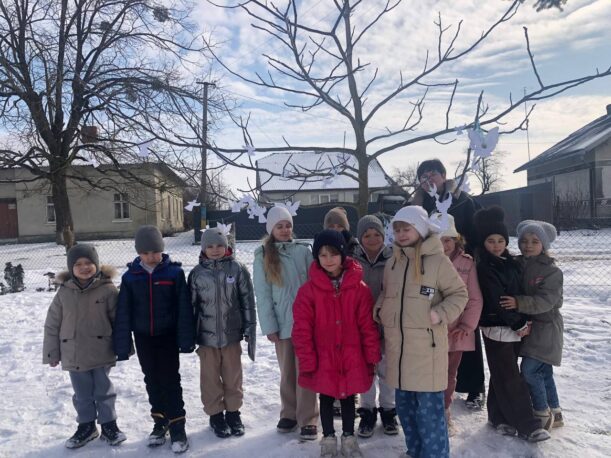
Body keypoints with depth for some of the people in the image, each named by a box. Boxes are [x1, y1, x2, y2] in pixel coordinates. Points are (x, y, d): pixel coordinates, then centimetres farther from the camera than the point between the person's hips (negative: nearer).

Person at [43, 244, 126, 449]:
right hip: (74, 354, 2)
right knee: (82, 394, 15)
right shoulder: (64, 292, -3)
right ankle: (86, 425, 33)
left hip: (101, 353, -2)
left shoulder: (107, 289, -10)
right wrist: (52, 353, 5)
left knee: (103, 391, 11)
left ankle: (108, 425, 27)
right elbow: (52, 324, 4)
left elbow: (119, 320, -4)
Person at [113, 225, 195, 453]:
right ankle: (160, 421, 29)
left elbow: (184, 308, -10)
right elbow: (123, 313, -2)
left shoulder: (174, 272, -11)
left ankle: (177, 427, 10)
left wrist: (186, 339, -11)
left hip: (168, 336, -3)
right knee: (152, 380, 14)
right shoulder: (130, 276, -4)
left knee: (170, 380, 1)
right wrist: (122, 345, -3)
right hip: (143, 338, 3)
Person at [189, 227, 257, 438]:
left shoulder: (237, 269, -4)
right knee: (211, 378, 11)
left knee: (233, 376, 13)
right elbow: (190, 304, 3)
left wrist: (250, 326, 0)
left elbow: (247, 299, 0)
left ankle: (233, 412, 30)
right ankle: (215, 414, 28)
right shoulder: (197, 273, -3)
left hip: (232, 332, 0)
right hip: (207, 334, 0)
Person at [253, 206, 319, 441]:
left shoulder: (303, 251, 0)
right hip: (282, 323, 1)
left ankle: (308, 420, 12)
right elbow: (262, 294, -1)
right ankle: (289, 414, 30)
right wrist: (269, 326, -6)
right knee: (287, 371, 14)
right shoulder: (263, 256, 1)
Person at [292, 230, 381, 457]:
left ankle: (349, 438, 36)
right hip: (323, 360, 0)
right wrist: (307, 362, -9)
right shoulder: (309, 289, -12)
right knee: (326, 399, 16)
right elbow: (302, 329, -9)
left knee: (348, 398, 17)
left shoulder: (359, 288, -9)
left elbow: (368, 325, -4)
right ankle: (328, 439, 35)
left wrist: (372, 356, -2)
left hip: (352, 359, 1)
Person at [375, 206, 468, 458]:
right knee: (404, 402, 17)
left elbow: (460, 294, -2)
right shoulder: (392, 262, 10)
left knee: (429, 405, -2)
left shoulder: (437, 260, -7)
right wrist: (380, 310, 5)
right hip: (397, 344, 6)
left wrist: (441, 314, -16)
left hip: (426, 344, -6)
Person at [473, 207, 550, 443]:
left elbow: (518, 293, 12)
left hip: (514, 326, 7)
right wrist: (519, 324, -11)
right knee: (511, 378, 1)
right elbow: (496, 302, -18)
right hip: (497, 328, -7)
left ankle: (498, 417, 28)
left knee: (503, 375, 16)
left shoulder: (509, 262, 9)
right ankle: (527, 425, 10)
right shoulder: (485, 268, -15)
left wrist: (522, 321, 1)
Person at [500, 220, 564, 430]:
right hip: (528, 325, 7)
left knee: (529, 370, -10)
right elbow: (511, 293, 9)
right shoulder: (517, 265, 3)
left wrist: (519, 303, -33)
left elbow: (546, 301, -24)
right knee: (544, 372, 17)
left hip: (546, 327, -6)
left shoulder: (552, 270, -14)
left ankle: (543, 415, 9)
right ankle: (555, 414, 32)